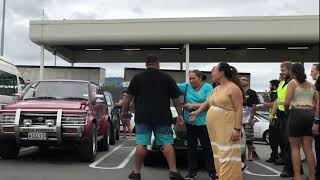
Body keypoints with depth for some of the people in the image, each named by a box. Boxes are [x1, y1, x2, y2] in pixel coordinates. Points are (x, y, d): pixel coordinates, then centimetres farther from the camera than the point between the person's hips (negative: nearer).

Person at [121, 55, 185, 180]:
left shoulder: (137, 78, 4)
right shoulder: (167, 78, 5)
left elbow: (128, 97, 3)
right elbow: (176, 99, 6)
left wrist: (124, 111, 13)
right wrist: (180, 115, 12)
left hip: (142, 117, 0)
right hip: (162, 117, 0)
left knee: (141, 144, 3)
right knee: (167, 143, 4)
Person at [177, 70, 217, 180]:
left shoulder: (208, 87, -4)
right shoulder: (186, 86, 6)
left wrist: (193, 106, -15)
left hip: (203, 122, -3)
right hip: (189, 122, 3)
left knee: (207, 147, 5)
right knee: (191, 148, 11)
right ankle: (192, 171, 22)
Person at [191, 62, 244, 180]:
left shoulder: (233, 88, -8)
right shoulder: (216, 89, 18)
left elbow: (239, 109, -14)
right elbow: (207, 103, 33)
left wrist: (237, 128, -21)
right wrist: (197, 112, 38)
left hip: (227, 129, -9)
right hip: (215, 130, 9)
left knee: (228, 157, -9)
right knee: (219, 156, 12)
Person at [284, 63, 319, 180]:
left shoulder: (292, 82, -2)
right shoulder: (311, 84, 15)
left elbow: (287, 102, -12)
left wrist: (286, 110, 7)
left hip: (297, 114, -5)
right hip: (310, 114, 5)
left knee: (295, 147, 3)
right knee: (308, 148, 9)